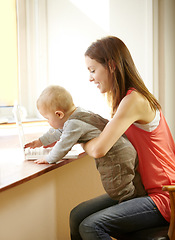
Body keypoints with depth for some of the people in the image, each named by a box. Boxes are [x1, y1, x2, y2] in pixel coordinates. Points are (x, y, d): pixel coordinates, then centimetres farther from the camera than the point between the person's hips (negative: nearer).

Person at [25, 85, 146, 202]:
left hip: (116, 157, -10)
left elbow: (63, 147, -12)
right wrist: (40, 141, 42)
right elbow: (58, 132, 30)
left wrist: (48, 159, 8)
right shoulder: (78, 115, 14)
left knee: (119, 192, -7)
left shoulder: (74, 124, -20)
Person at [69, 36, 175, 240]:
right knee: (77, 216, -2)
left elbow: (98, 150, -23)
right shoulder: (124, 99, 10)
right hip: (141, 189, 9)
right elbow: (104, 137, 20)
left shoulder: (134, 100, -20)